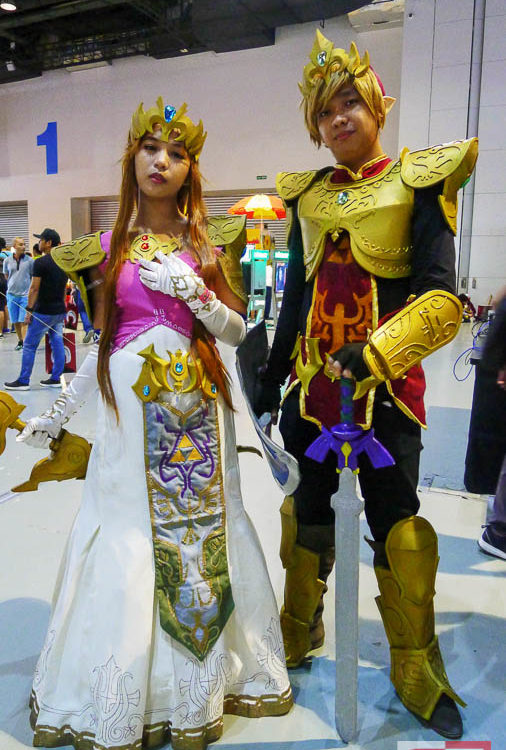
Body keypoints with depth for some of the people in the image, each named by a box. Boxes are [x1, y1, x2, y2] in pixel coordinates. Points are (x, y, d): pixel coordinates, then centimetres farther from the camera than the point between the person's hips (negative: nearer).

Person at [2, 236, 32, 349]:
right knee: (15, 321, 10)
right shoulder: (7, 260, 3)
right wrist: (12, 286, 15)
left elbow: (33, 276, 7)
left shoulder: (29, 260, -3)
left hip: (25, 295, -3)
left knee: (23, 321, -8)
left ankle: (25, 342, -8)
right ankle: (20, 341, 25)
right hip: (11, 294, 3)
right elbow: (6, 275, 18)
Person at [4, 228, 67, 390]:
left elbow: (34, 288, -14)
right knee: (57, 344, 10)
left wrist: (29, 310, -10)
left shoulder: (40, 263, -13)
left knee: (29, 345, 1)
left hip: (43, 312, -7)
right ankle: (55, 378, 14)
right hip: (59, 310, 7)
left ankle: (23, 381, 5)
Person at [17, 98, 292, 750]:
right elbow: (104, 341, 10)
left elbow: (236, 331, 4)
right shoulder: (108, 247, 6)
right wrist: (57, 414, 13)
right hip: (129, 407, 0)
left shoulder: (206, 244, 5)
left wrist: (193, 291, -14)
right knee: (129, 535, 4)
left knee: (201, 522, 5)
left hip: (194, 405, 0)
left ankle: (200, 685, 26)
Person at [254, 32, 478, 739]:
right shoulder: (307, 196, 11)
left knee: (395, 520, 1)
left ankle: (417, 670, 24)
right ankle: (300, 634, 37)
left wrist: (374, 353, -25)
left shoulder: (417, 182, -1)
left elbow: (439, 298, -11)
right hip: (313, 381, 4)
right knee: (309, 509, 14)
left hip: (386, 382, -4)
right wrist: (271, 379, 15)